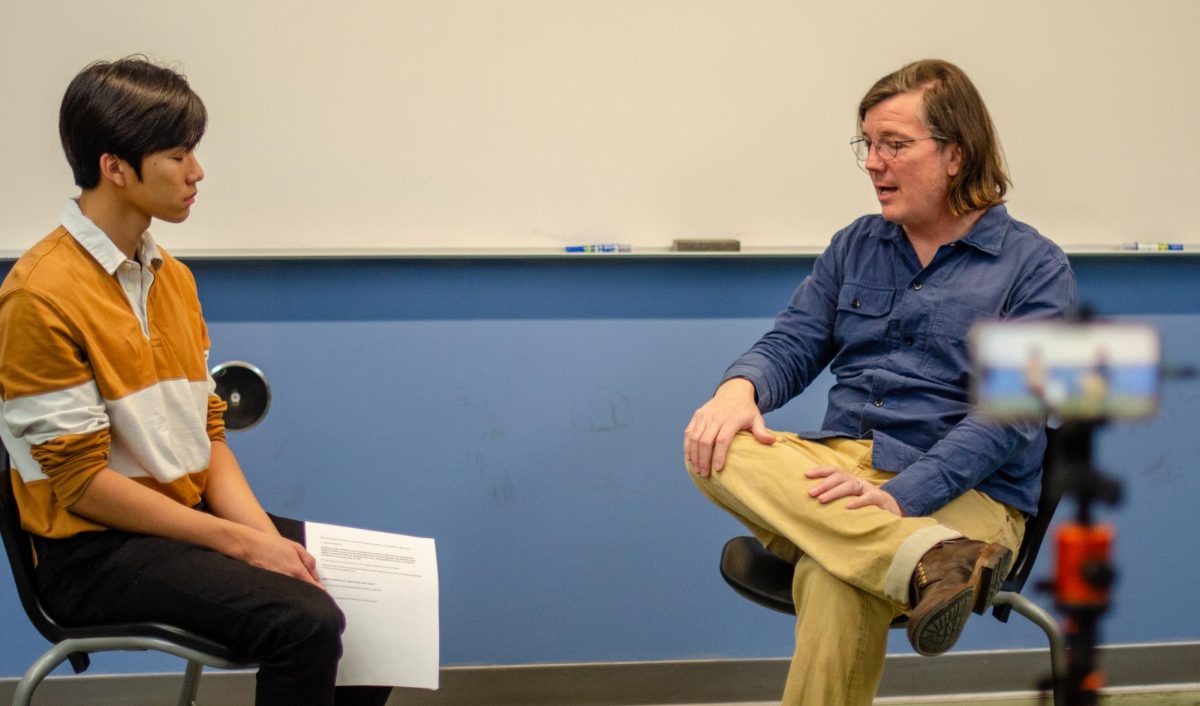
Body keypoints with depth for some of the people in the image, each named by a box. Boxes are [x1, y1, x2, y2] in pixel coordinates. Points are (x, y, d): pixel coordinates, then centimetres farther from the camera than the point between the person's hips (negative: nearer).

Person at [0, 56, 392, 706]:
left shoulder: (173, 278, 11)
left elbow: (206, 432, 11)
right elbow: (81, 481, -17)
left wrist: (263, 533, -6)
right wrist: (237, 540, -16)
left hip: (192, 517, 8)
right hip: (94, 552, -8)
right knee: (303, 622, -27)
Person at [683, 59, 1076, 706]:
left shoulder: (1035, 268, 2)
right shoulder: (855, 246, 20)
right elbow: (791, 344, 14)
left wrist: (899, 496, -25)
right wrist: (738, 387, -13)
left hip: (964, 492, -6)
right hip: (841, 465, 6)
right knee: (718, 447, -30)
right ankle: (924, 561, -46)